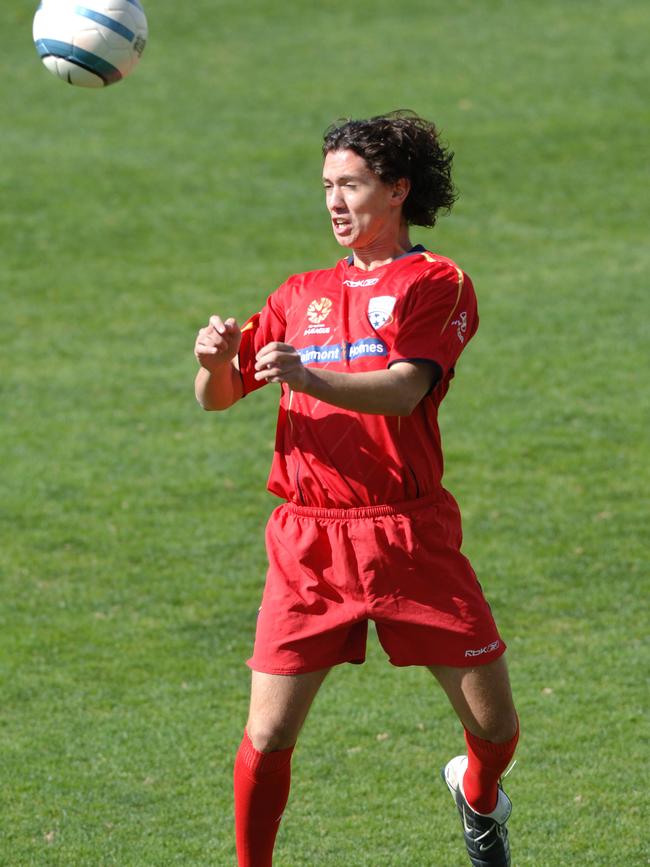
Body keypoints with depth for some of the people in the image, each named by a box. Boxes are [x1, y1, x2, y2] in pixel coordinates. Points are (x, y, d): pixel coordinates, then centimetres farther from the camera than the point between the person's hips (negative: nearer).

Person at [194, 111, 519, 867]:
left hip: (408, 539, -2)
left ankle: (477, 798, 36)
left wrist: (311, 377, -34)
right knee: (268, 736, -7)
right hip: (308, 541, 3)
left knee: (496, 727, 2)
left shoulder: (435, 284, 2)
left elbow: (403, 391, -16)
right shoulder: (303, 295, 17)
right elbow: (216, 398, 12)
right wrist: (215, 360, -13)